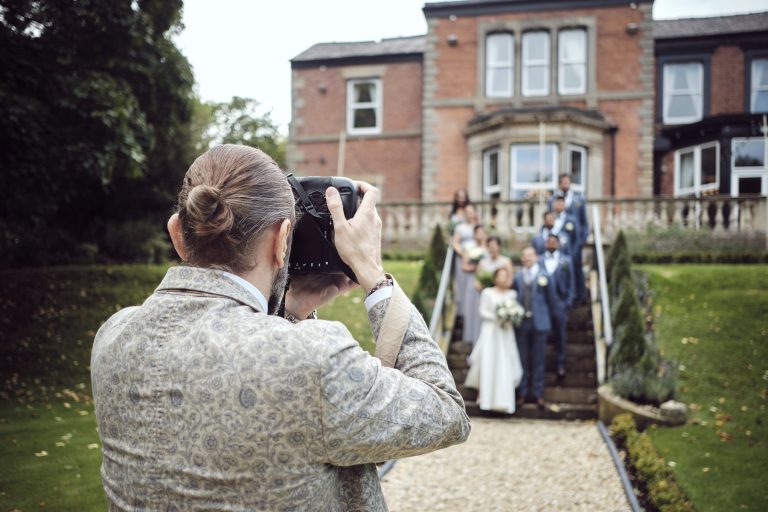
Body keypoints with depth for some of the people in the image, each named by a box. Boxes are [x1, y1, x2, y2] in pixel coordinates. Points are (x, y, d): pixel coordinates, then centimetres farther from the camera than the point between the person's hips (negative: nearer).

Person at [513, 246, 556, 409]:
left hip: (539, 322, -1)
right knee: (522, 359, 7)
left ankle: (538, 394, 15)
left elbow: (551, 299, 4)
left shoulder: (544, 276, -2)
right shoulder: (516, 277, 2)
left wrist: (546, 318, 9)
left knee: (538, 360, 5)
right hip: (521, 322, 1)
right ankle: (523, 392, 18)